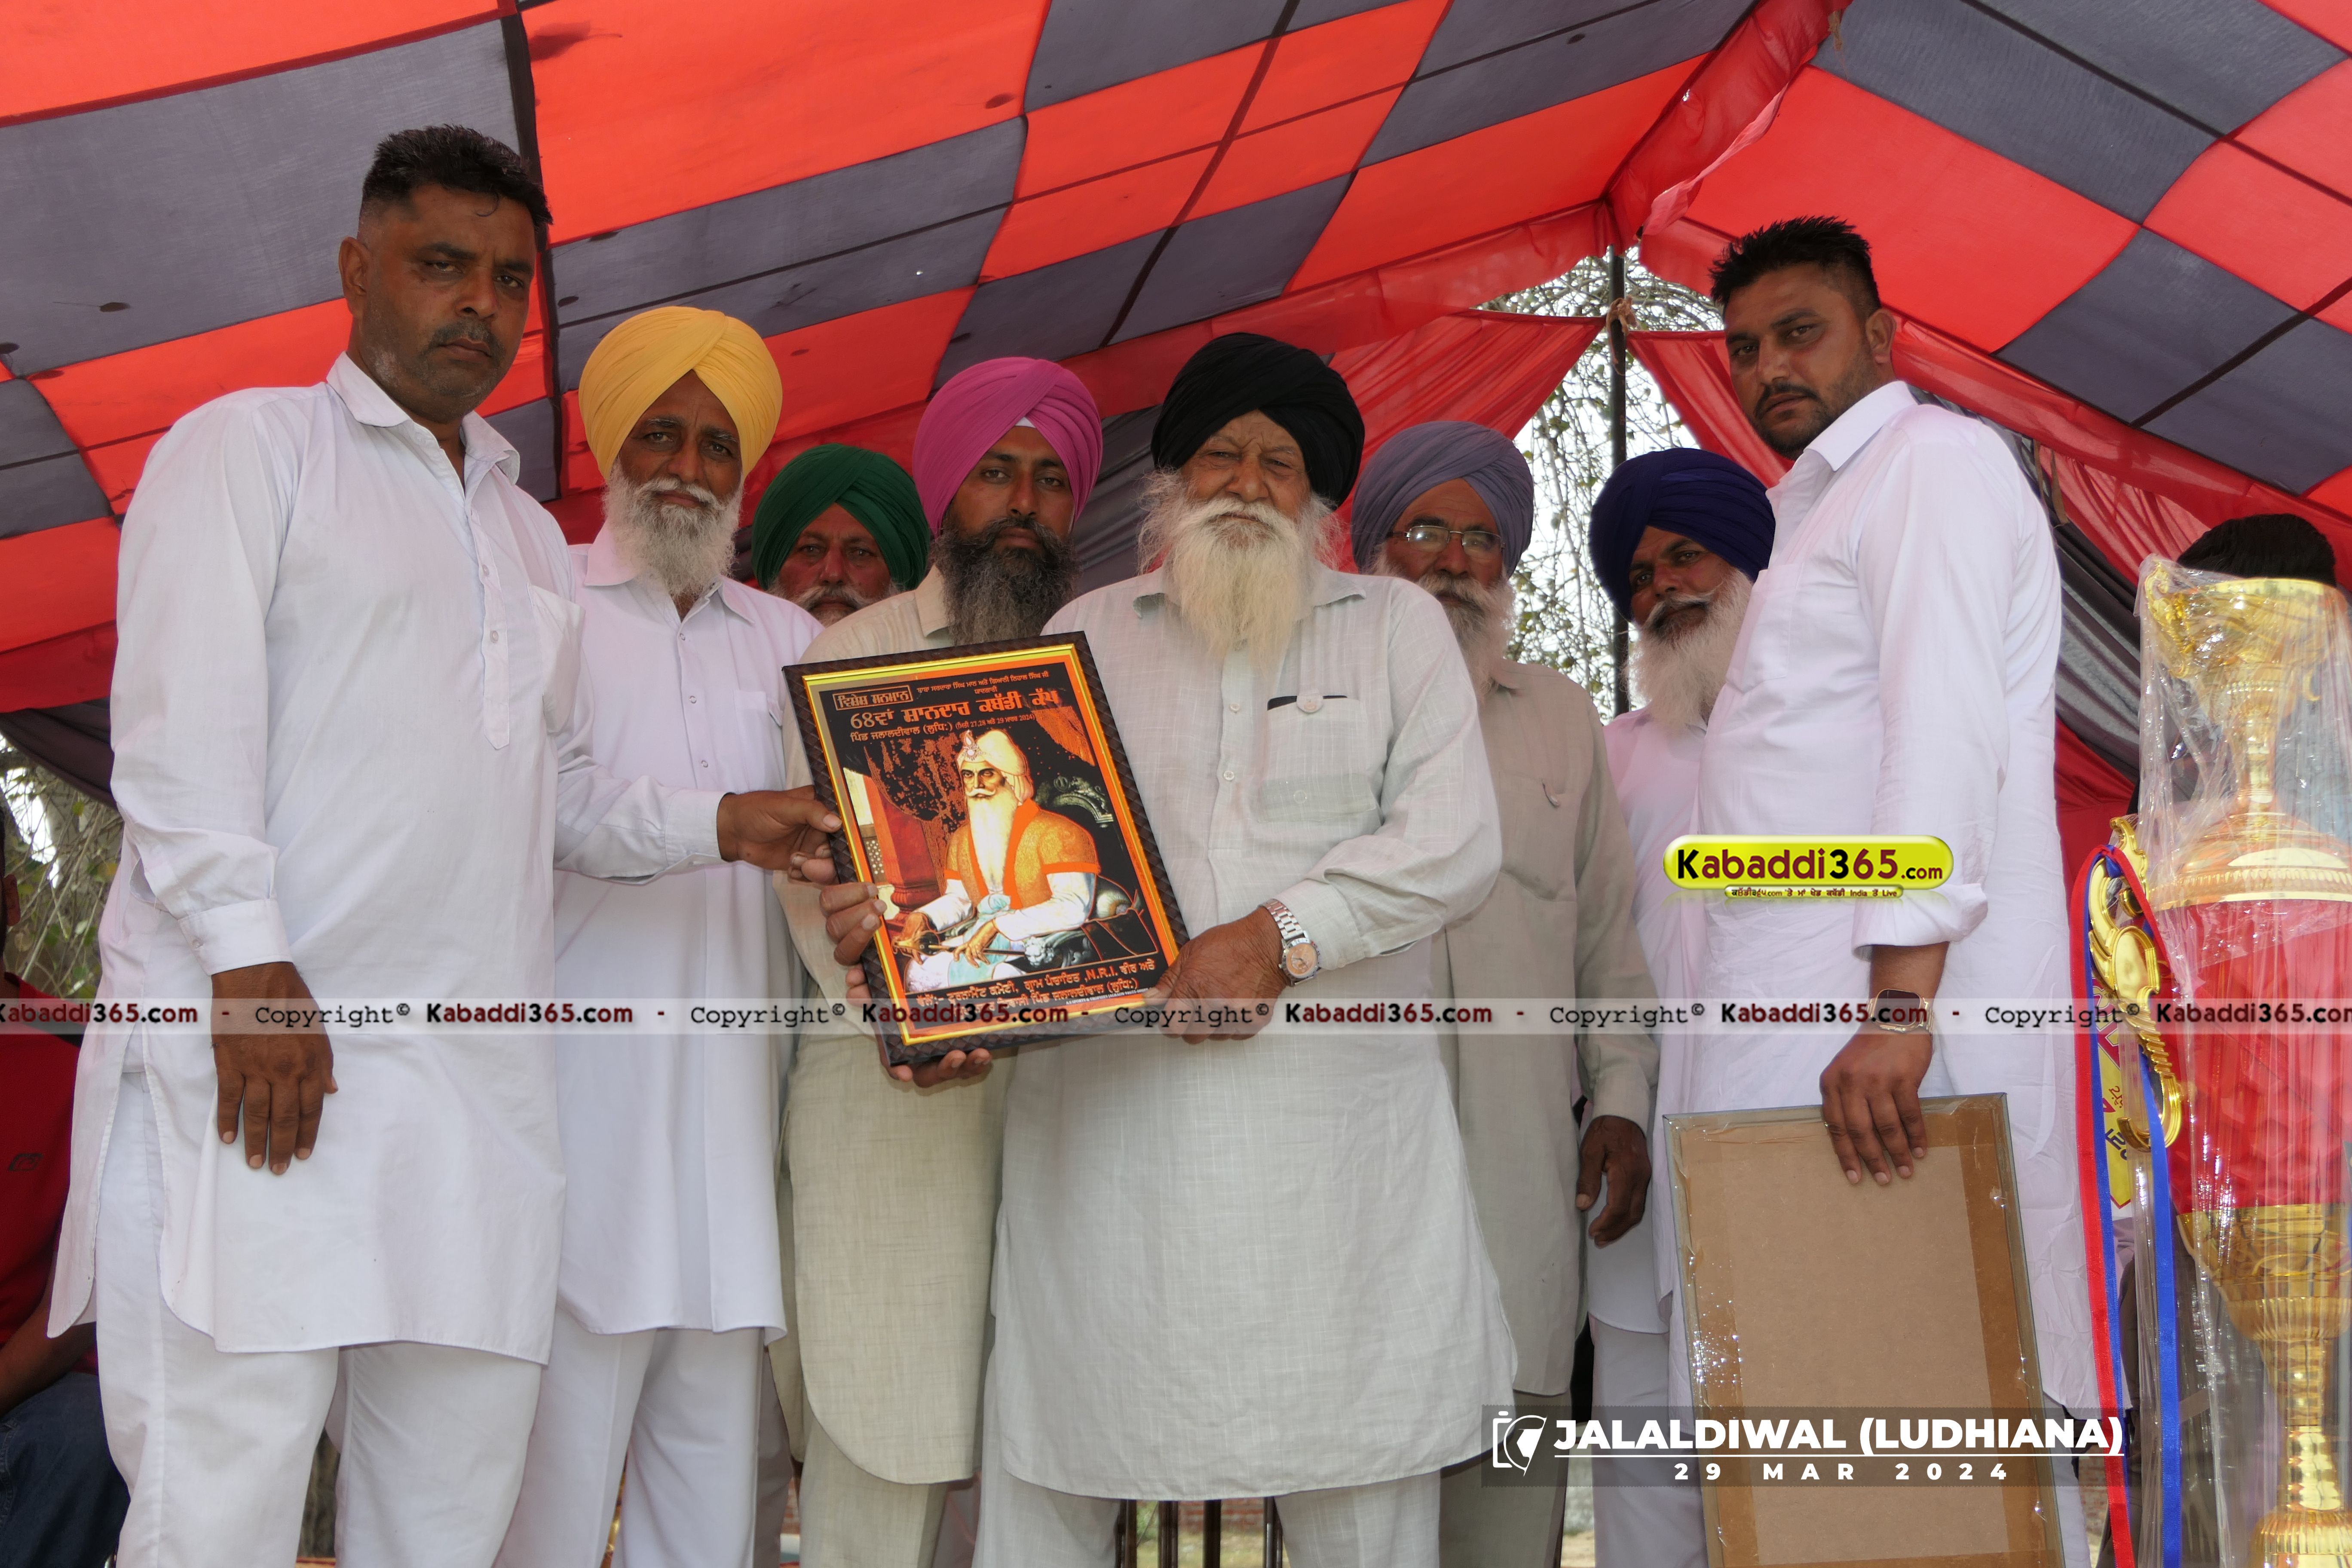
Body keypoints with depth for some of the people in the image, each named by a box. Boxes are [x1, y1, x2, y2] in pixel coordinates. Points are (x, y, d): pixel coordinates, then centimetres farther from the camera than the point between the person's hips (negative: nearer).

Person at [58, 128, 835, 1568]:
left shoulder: (530, 533, 26)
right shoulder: (251, 447, 7)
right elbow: (183, 728, -5)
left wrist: (719, 825, 8)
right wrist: (250, 960, -17)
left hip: (476, 1073, 6)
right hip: (259, 1033, -6)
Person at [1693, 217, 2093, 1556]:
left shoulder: (1934, 461, -1)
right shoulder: (1825, 507, 27)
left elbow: (1944, 729, -15)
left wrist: (1899, 1003, -25)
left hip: (1898, 1014, -9)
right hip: (1807, 1018, 9)